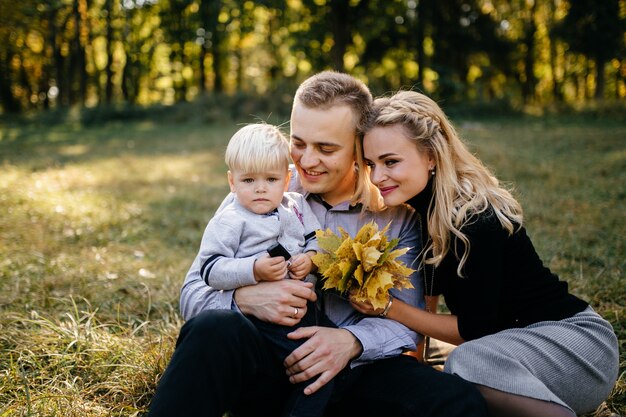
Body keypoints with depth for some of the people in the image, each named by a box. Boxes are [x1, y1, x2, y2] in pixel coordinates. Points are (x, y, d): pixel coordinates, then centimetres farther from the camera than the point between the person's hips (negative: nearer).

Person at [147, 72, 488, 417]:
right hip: (264, 366, -1)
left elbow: (407, 320, 2)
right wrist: (244, 298, -21)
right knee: (213, 327, -35)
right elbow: (193, 291, 1)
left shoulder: (397, 214, 5)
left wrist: (352, 341, -19)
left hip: (355, 373, 1)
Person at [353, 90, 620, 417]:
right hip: (516, 341, 8)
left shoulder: (475, 219, -24)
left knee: (468, 361, -34)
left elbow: (474, 329, -17)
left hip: (578, 340, -7)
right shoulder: (424, 205, -2)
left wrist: (388, 307, -18)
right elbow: (427, 292, 6)